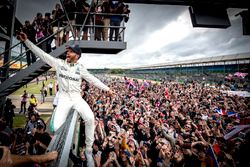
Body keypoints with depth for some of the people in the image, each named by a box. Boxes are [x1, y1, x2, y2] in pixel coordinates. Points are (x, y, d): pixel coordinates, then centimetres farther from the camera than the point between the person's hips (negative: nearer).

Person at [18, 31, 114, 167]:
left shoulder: (80, 68, 6)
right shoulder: (59, 63, 5)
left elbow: (93, 79, 8)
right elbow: (42, 54, 6)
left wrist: (107, 88, 7)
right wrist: (26, 41, 2)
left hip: (77, 97, 0)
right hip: (64, 98, 0)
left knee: (90, 118, -26)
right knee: (56, 127, -19)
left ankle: (88, 150, -7)